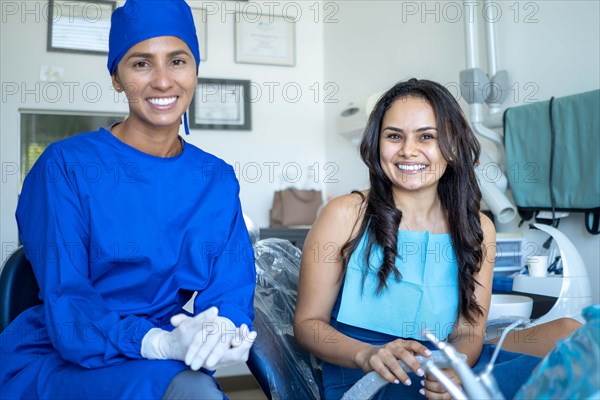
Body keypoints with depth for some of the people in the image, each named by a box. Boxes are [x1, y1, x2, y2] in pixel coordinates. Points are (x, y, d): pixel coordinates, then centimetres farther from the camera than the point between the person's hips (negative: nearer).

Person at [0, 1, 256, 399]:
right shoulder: (66, 167, -8)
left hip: (163, 364, 4)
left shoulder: (218, 181, 4)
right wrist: (160, 343, -29)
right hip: (60, 364, -3)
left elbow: (231, 290, 1)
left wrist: (222, 331, -23)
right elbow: (65, 306, -12)